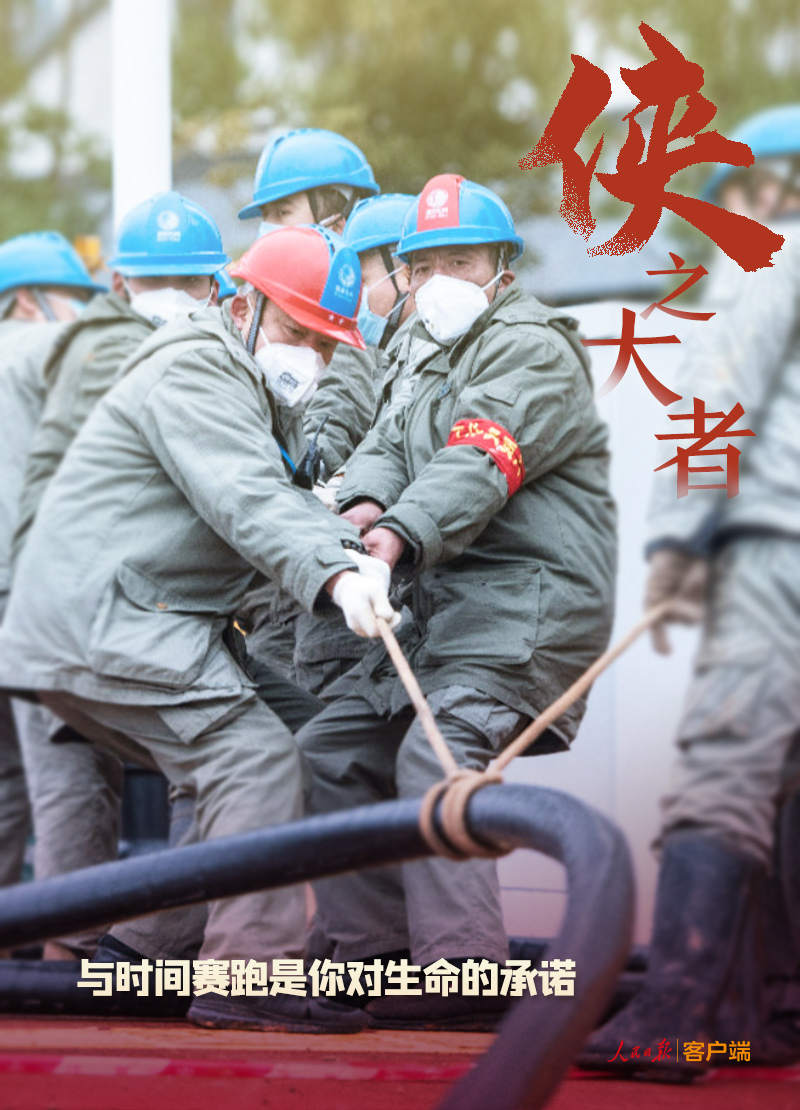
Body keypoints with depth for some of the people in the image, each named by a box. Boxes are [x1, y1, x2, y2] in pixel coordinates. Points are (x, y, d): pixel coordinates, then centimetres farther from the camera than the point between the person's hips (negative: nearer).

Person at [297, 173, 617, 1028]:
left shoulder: (533, 348, -5)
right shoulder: (437, 362, 26)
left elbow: (481, 459, -22)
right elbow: (388, 442, 10)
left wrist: (404, 532, -38)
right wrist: (365, 502, -14)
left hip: (527, 598, -10)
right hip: (447, 606, 10)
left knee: (435, 755, -27)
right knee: (334, 747, 8)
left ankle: (459, 972, -29)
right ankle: (373, 950, 10)